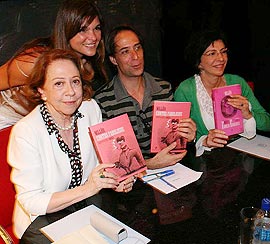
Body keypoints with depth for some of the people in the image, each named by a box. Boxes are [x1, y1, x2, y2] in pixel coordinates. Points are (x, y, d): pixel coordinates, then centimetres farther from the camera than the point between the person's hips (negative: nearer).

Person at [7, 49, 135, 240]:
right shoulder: (25, 132, -21)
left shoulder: (91, 108, -5)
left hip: (89, 205, 5)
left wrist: (113, 178, -13)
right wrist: (87, 188, -27)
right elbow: (31, 201, -19)